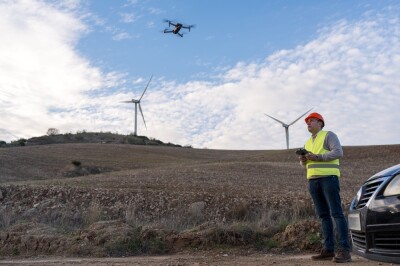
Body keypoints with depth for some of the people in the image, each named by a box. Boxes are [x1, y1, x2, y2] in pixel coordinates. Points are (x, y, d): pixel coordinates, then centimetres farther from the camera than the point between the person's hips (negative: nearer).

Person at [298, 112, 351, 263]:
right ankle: (329, 250, 4)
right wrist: (303, 160, -1)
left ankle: (344, 251, -15)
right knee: (323, 215, 4)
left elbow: (338, 152, -13)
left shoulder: (329, 135, 1)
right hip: (313, 180, 7)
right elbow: (306, 164, 22)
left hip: (329, 177, -7)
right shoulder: (308, 142, 22)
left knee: (336, 213, -13)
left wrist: (317, 157, -19)